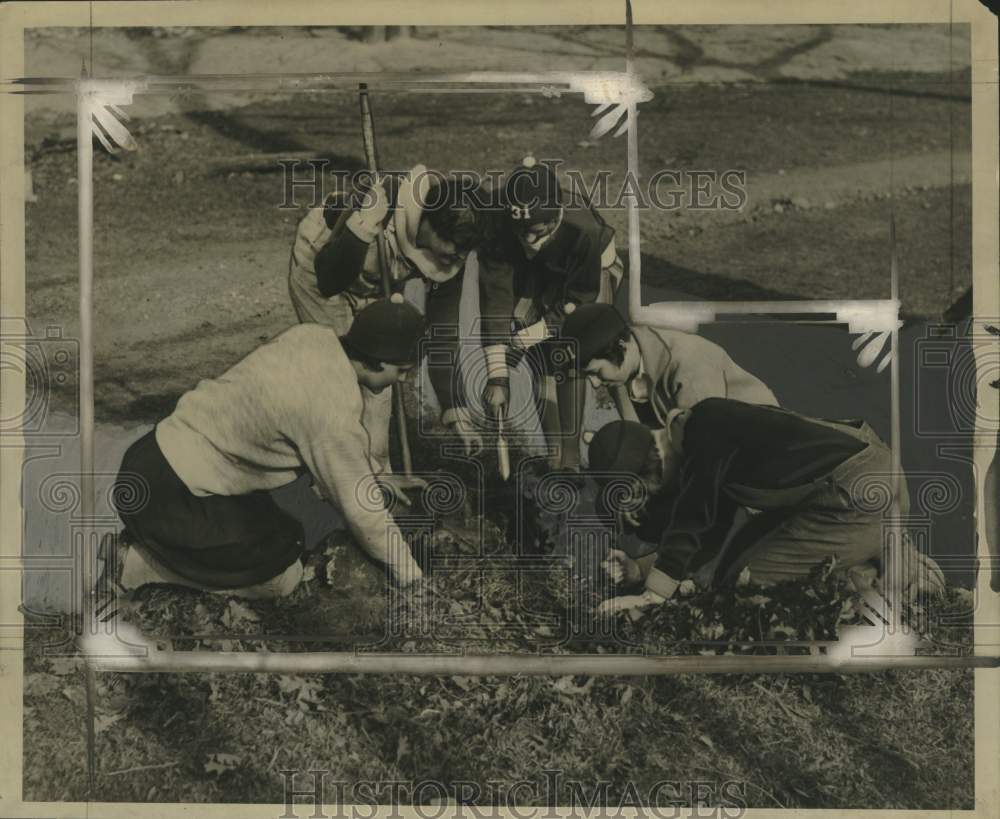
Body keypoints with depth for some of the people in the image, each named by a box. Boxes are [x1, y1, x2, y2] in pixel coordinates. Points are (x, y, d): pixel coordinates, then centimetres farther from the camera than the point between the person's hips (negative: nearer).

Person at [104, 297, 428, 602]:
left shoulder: (311, 336, -3)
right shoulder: (334, 412, -26)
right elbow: (362, 511, -16)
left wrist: (372, 477, 21)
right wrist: (412, 577, -3)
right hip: (168, 495, -9)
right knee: (282, 576, 0)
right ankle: (138, 564, 1)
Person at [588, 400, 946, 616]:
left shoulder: (705, 428, -17)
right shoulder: (708, 454, 12)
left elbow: (689, 522, -20)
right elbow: (707, 543, 16)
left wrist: (651, 595, -15)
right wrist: (641, 569, 5)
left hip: (857, 494, -10)